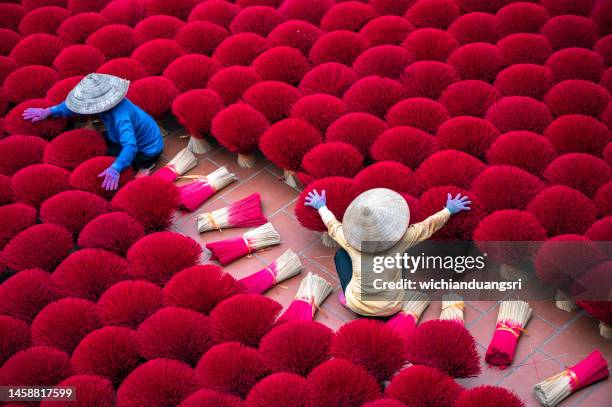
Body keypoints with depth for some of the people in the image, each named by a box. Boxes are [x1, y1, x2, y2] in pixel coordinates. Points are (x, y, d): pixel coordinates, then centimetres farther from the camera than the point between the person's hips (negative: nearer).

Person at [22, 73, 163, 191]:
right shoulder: (106, 100, -14)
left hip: (146, 152, -9)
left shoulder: (121, 117, -41)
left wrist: (115, 169, -64)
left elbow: (130, 147, -52)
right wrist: (48, 112, -2)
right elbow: (77, 105, 1)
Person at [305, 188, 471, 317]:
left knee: (341, 253, 17)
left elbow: (332, 225, 2)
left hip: (358, 305, 0)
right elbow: (430, 225, -5)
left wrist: (321, 206, 21)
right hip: (391, 308, 0)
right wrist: (449, 210, 12)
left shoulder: (350, 239, -19)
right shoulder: (401, 239, -22)